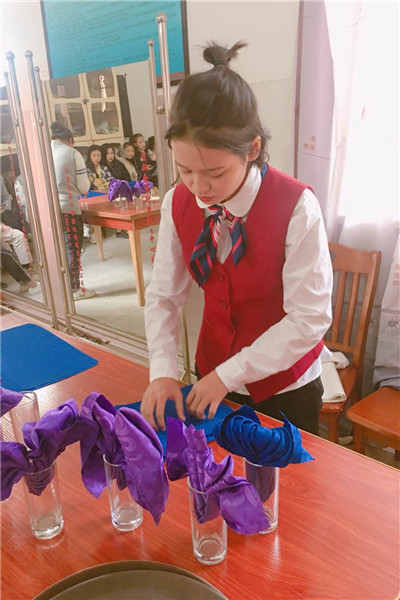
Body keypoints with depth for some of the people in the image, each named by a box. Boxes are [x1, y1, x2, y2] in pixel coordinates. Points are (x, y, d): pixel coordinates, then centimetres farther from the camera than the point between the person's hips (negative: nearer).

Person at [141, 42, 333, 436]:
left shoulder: (296, 207, -24)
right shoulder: (178, 204, -11)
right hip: (212, 377, 4)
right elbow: (163, 297, -6)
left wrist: (228, 375, -21)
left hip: (285, 385, -3)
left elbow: (310, 317, -22)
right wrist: (163, 371, -19)